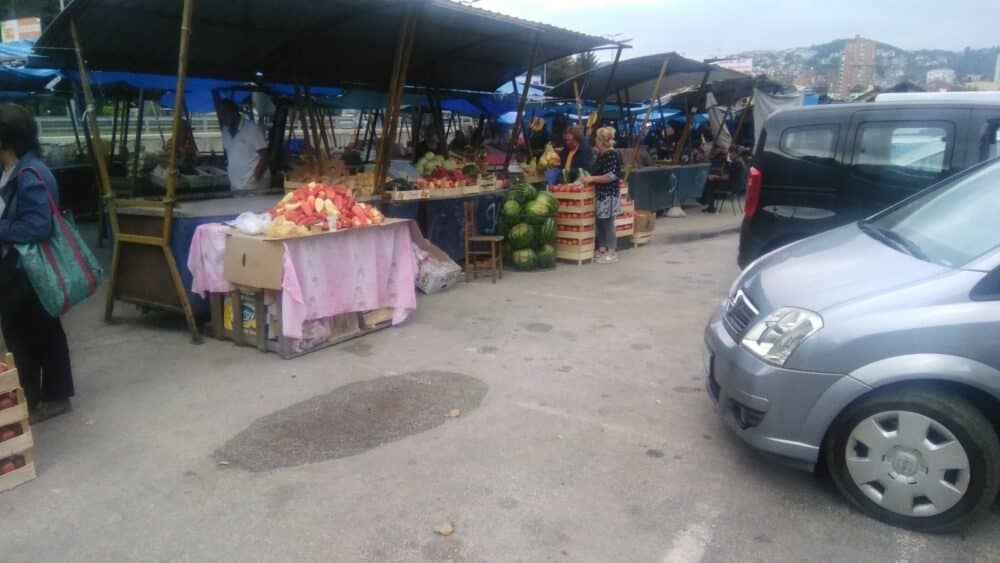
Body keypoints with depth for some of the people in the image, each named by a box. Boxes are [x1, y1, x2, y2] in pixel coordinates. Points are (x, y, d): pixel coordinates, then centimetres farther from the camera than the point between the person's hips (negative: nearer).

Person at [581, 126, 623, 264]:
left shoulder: (612, 155, -16)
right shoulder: (601, 155, 13)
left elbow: (612, 176, -23)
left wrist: (592, 178, -23)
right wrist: (587, 177, 12)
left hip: (609, 195, -10)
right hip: (601, 194, 10)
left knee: (608, 223, -5)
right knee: (600, 222, 14)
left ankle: (612, 253, 2)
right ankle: (602, 249, 24)